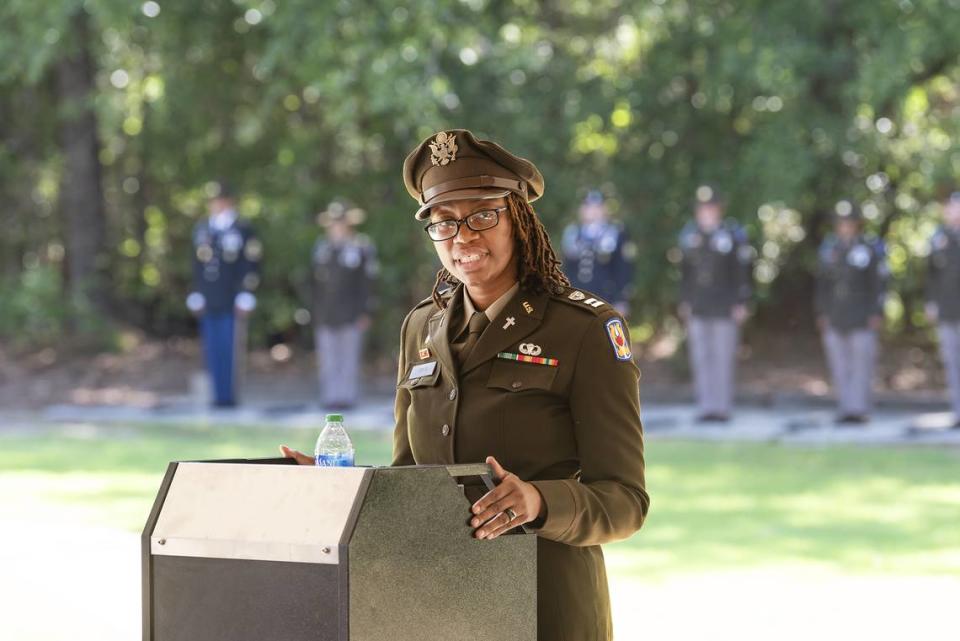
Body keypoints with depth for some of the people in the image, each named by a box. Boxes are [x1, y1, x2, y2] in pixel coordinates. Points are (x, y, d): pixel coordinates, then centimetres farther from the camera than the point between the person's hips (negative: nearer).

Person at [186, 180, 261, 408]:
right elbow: (197, 266, 18)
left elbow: (252, 267, -4)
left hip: (231, 303, -5)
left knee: (229, 350, -7)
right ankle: (219, 396, 8)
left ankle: (229, 396, -3)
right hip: (208, 304, 5)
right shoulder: (201, 230, 15)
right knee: (212, 352, 3)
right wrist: (196, 298, 12)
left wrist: (245, 299, -10)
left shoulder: (244, 230, -1)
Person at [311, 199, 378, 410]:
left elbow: (367, 283, -1)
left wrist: (365, 312, -7)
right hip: (326, 316, 3)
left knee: (349, 359, -2)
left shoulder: (362, 248, 2)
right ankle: (331, 398, 3)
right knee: (328, 361, 0)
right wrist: (316, 312, 11)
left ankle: (347, 397, 1)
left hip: (351, 315, -3)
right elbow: (317, 284, 15)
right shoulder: (322, 247, 14)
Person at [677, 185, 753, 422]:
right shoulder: (689, 234, 10)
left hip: (725, 309, -4)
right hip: (698, 309, 4)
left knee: (723, 358, -3)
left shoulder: (733, 233, -4)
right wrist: (684, 302, 14)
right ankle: (705, 406, 6)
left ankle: (722, 407, 1)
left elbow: (744, 271, -4)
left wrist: (742, 303, -9)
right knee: (700, 358, 3)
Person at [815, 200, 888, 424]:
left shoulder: (870, 249, -1)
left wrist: (877, 314, -9)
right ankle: (845, 408, 10)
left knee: (861, 363, -7)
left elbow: (879, 285, -3)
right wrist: (821, 313, 8)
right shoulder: (830, 248, 11)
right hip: (835, 318, 4)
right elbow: (823, 283, 14)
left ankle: (858, 409, -9)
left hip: (862, 318, -4)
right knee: (839, 365, 5)